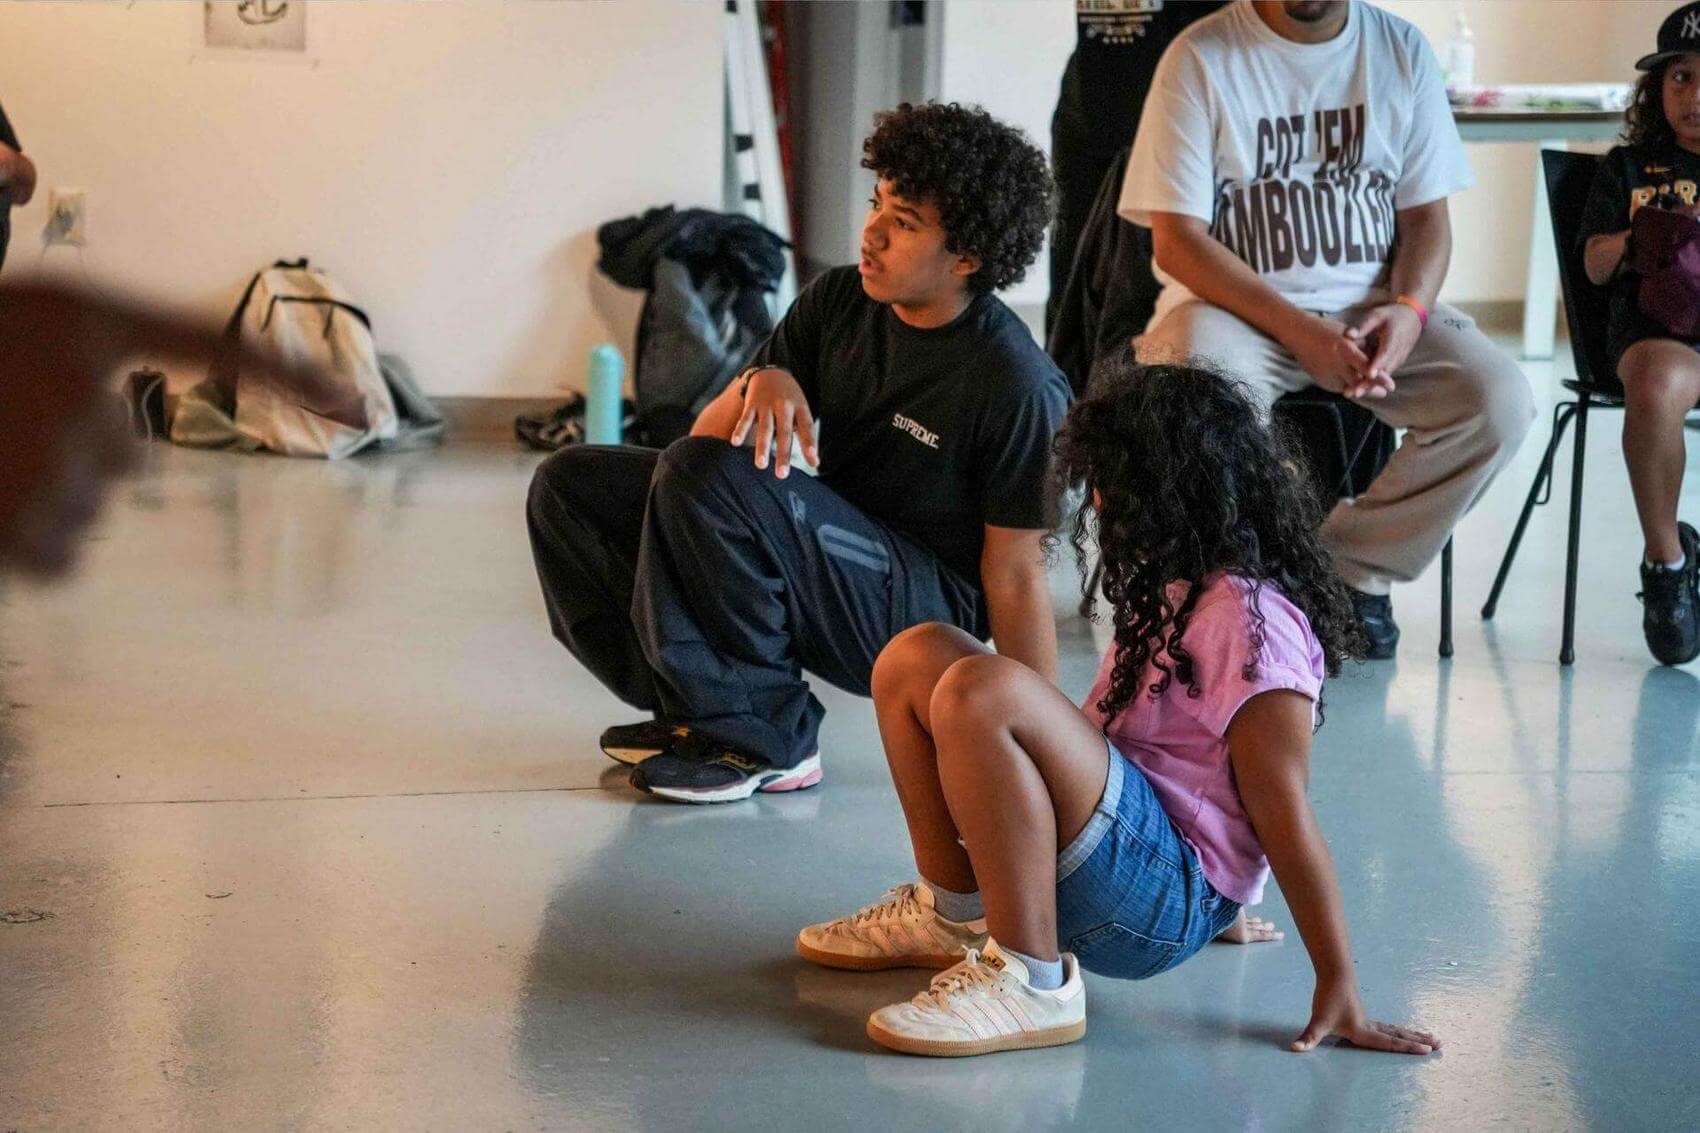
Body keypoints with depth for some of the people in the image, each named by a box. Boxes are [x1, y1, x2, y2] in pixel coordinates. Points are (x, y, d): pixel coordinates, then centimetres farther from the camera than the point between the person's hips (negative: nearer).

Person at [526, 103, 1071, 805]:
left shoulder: (1014, 384, -18)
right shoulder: (839, 301, 1)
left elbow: (1016, 577, -16)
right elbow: (715, 433, 5)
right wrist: (760, 382, -19)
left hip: (921, 612, -8)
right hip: (830, 555, 8)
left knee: (702, 474, -29)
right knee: (569, 485, 1)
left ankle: (766, 740, -15)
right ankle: (699, 706, 4)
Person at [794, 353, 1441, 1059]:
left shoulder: (1251, 620, -15)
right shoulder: (1177, 590, 16)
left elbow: (1283, 813, -18)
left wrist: (1339, 991, -17)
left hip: (1167, 897, -10)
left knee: (979, 691, -31)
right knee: (917, 656, 8)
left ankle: (1031, 982, -26)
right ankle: (954, 914, 9)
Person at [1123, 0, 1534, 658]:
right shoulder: (1203, 56, -5)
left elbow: (1426, 215, 9)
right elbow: (1177, 239, -10)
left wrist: (1410, 308, -14)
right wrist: (1300, 332, -20)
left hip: (1371, 307, 4)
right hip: (1233, 306, -4)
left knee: (1500, 401, -22)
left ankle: (1356, 569, -2)